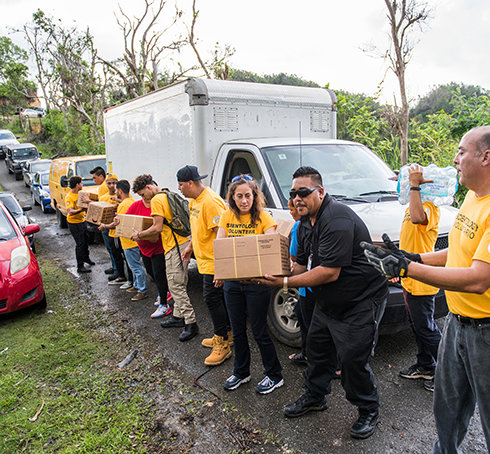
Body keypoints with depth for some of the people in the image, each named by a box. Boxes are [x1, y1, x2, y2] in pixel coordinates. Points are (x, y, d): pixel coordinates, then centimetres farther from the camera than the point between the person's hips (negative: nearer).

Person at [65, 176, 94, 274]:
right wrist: (81, 210, -48)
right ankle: (80, 266, 0)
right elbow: (70, 212, -34)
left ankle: (86, 258, 44)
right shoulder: (69, 197, -22)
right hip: (74, 223, -9)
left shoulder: (79, 193, 6)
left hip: (82, 221, 9)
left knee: (85, 240, 22)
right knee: (80, 243, -7)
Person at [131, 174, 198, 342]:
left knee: (176, 285, -6)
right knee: (178, 284, 16)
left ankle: (190, 323, -4)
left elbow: (158, 228, -16)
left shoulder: (157, 200, -11)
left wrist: (139, 235, -2)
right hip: (183, 242, 10)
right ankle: (178, 316, 26)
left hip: (175, 246, -10)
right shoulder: (169, 195, 19)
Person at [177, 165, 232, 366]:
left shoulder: (211, 202, -22)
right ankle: (225, 335, 31)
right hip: (205, 261, 10)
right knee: (218, 299, 17)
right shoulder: (194, 200, 11)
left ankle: (222, 345, 7)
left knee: (213, 299, -5)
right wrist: (190, 246, 27)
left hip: (214, 262, -10)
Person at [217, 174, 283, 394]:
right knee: (238, 330, 17)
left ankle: (274, 376, 24)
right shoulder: (227, 217, 4)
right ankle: (241, 372, 37)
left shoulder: (263, 218, -8)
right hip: (232, 281, 5)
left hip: (256, 282, -4)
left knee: (259, 331, 4)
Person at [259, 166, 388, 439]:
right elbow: (303, 264, 10)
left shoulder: (337, 220, -26)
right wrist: (275, 275, -7)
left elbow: (330, 273, -31)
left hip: (361, 301, -9)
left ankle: (368, 412, 24)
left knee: (353, 360, -2)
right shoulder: (306, 224, 5)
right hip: (327, 303, 9)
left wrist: (286, 283, -28)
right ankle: (315, 397, 39)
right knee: (317, 348, 17)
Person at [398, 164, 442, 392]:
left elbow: (418, 218, -43)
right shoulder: (413, 206, 13)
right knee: (417, 326, 19)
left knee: (426, 328, 3)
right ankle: (425, 366, 35)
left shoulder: (430, 208, -17)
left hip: (421, 282, -10)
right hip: (410, 280, 10)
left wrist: (415, 184, -37)